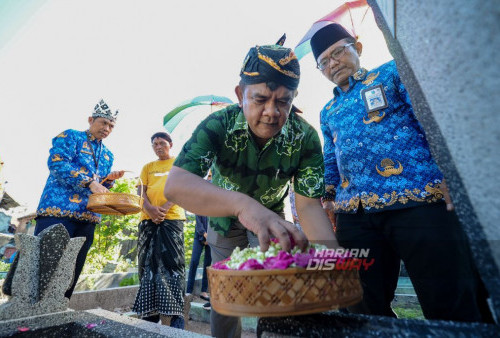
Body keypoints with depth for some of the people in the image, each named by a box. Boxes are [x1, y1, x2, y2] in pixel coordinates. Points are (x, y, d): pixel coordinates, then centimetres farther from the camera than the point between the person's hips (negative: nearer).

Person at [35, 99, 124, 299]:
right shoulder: (70, 136, 4)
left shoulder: (107, 155, 21)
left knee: (71, 273, 9)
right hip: (58, 209, -6)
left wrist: (109, 179, 1)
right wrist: (91, 182, -20)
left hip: (88, 218, 6)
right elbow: (57, 162, -13)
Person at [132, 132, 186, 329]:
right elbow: (140, 191, 9)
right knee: (148, 264, 4)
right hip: (148, 219, 4)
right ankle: (149, 312, 13)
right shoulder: (147, 167, 20)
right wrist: (150, 209, -12)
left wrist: (164, 208, -16)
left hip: (172, 218, -4)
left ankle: (175, 313, -3)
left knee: (171, 263, -7)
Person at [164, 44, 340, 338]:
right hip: (224, 217, 0)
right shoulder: (218, 125, -32)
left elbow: (309, 205, -27)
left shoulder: (306, 138, -26)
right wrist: (243, 204, -62)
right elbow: (175, 185, -45)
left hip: (272, 218, 1)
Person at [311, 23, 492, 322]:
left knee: (453, 308, 2)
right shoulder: (328, 112, 24)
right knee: (366, 311, 11)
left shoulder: (392, 73, 11)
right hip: (354, 217, 5)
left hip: (417, 201, -4)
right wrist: (328, 200, 12)